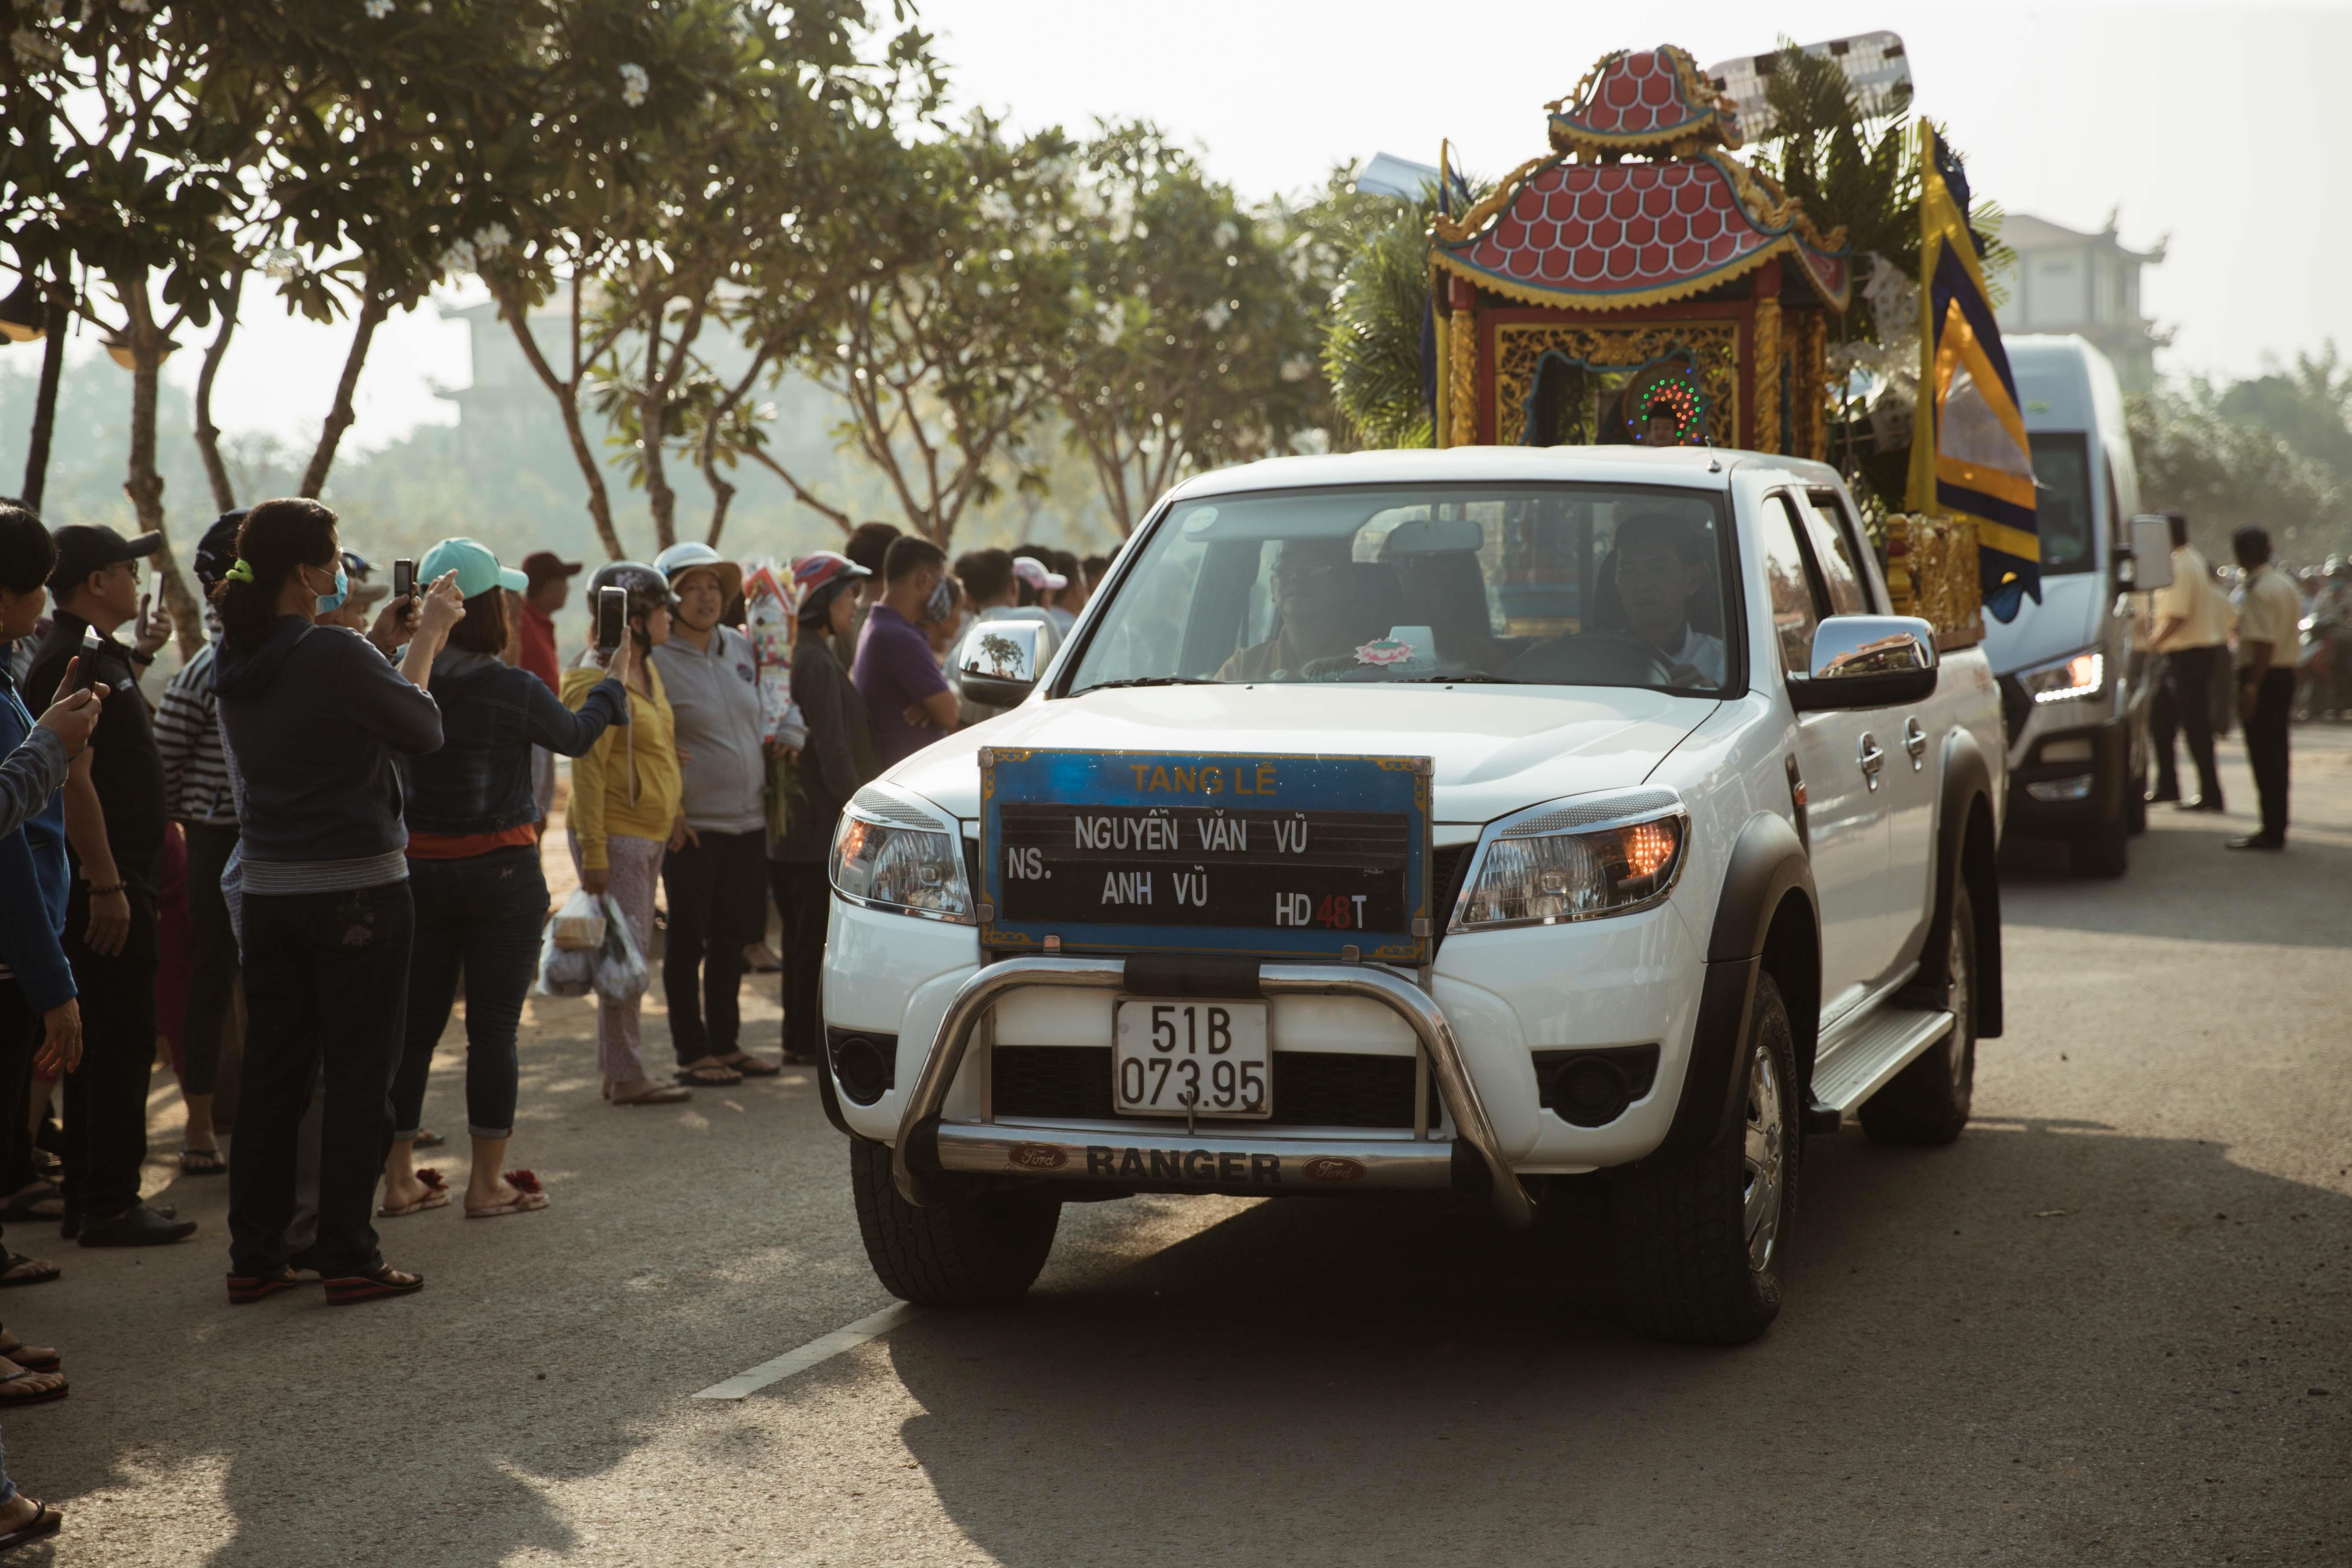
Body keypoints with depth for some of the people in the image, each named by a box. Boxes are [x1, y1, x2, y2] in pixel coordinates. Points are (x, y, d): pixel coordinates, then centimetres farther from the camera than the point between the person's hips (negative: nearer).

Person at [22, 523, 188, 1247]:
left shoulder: (94, 653, 15)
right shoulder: (70, 660, -16)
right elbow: (73, 777, -23)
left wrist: (139, 656, 24)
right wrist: (107, 884, -25)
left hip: (114, 877, 10)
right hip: (106, 883, -10)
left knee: (100, 1044, 13)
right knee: (122, 1043, -7)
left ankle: (88, 1201, 19)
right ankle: (110, 1207, -3)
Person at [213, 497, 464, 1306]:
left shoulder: (233, 659, 6)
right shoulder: (334, 654, -18)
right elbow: (423, 731, -9)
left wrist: (376, 645, 17)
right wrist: (423, 641, 2)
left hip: (266, 891, 7)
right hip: (357, 890, -7)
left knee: (271, 1072, 12)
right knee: (358, 1076, 1)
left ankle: (254, 1256, 15)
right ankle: (348, 1258, 4)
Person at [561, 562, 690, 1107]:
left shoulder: (646, 671, 14)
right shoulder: (596, 683, -15)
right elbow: (587, 770, -18)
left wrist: (671, 820, 20)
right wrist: (593, 853, -20)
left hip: (648, 833, 9)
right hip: (616, 835, -9)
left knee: (634, 954, 12)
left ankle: (617, 1070, 19)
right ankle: (626, 1077, -1)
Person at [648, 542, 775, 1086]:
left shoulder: (741, 648, 10)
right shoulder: (655, 659, -9)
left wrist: (767, 792, 15)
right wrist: (667, 810, -15)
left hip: (748, 820, 6)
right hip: (693, 825, -6)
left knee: (732, 939, 12)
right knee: (689, 941, 1)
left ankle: (726, 1044, 22)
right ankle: (692, 1053, 9)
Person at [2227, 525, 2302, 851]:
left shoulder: (2257, 591, -16)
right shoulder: (2286, 585, 14)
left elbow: (2264, 643, -23)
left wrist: (2251, 687, -24)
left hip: (2263, 676, -9)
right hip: (2286, 674, 9)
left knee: (2264, 755, -6)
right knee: (2277, 754, 14)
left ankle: (2272, 832, -5)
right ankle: (2277, 828, 19)